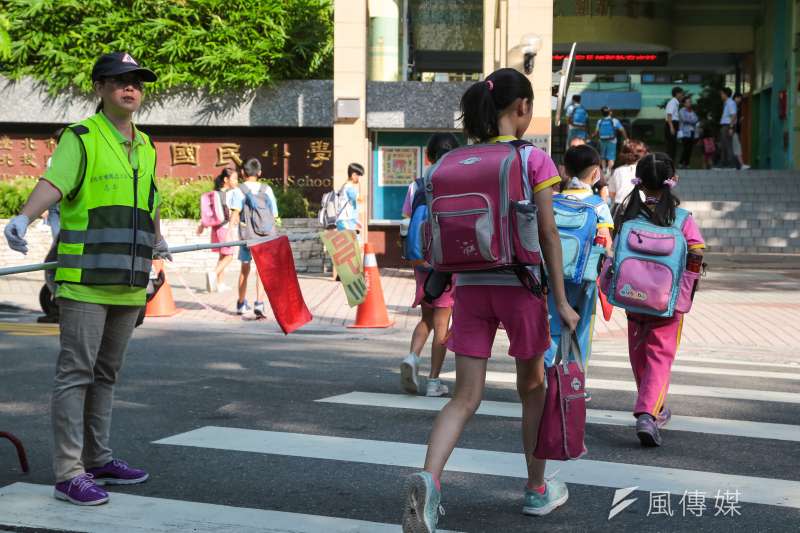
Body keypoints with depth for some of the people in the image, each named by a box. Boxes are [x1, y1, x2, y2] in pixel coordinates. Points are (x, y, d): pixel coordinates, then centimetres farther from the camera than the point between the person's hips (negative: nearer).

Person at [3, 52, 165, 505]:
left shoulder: (146, 146, 16)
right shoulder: (81, 138, -5)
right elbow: (53, 183, -22)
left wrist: (158, 241, 47)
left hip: (129, 283, 7)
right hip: (84, 280, -7)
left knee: (106, 374, 14)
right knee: (76, 373, -6)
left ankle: (98, 460, 23)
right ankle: (69, 474, -4)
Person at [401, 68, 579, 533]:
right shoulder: (534, 160, -6)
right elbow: (548, 234, -9)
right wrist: (561, 301, -5)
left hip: (470, 286, 3)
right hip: (518, 285, -3)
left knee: (466, 398, 1)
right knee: (532, 387, 16)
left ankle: (428, 479, -24)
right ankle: (538, 489, 29)